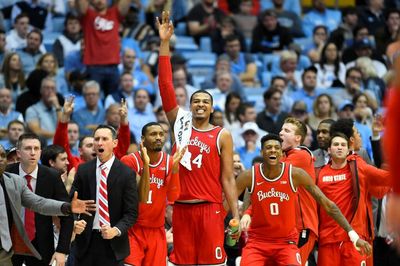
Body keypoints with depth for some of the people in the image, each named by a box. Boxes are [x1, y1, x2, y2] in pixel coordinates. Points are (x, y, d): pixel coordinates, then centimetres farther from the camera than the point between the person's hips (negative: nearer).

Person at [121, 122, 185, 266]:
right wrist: (145, 164, -26)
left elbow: (173, 198, -8)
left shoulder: (170, 162, 3)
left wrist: (174, 167, -18)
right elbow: (141, 198, -17)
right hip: (133, 228, -4)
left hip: (157, 230, 4)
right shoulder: (130, 161, -8)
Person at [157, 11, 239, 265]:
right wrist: (165, 44, -4)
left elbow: (228, 178, 2)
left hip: (210, 208, -3)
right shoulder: (180, 122, 9)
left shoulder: (222, 136, 3)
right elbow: (166, 86, 2)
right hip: (181, 207, 3)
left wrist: (236, 216, -5)